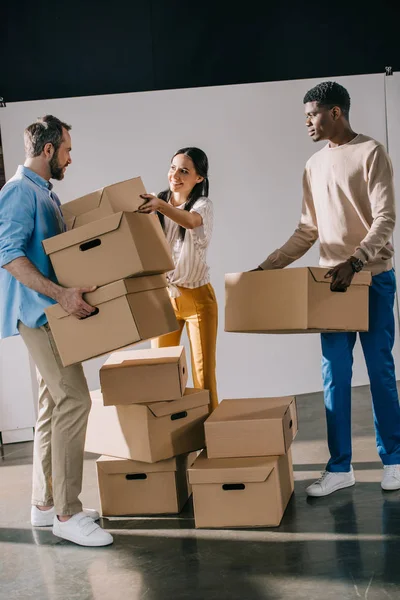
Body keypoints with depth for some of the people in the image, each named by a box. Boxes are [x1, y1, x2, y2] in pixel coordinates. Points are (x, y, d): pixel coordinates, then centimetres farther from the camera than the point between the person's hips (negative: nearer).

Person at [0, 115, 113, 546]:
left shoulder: (45, 193, 18)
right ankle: (66, 514, -10)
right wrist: (61, 294, -28)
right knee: (74, 400, -14)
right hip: (37, 313, -10)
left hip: (53, 314, 10)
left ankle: (45, 503, 20)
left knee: (54, 405, 12)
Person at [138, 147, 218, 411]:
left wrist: (161, 206, -53)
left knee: (203, 373, -1)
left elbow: (191, 221, -34)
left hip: (197, 297, -3)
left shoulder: (203, 205, -10)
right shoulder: (156, 203, 3)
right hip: (162, 296, 3)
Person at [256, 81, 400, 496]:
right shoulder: (314, 166, 14)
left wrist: (354, 263, -25)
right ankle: (339, 467, 9)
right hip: (333, 281, 5)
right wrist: (269, 265, 7)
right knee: (334, 374, 3)